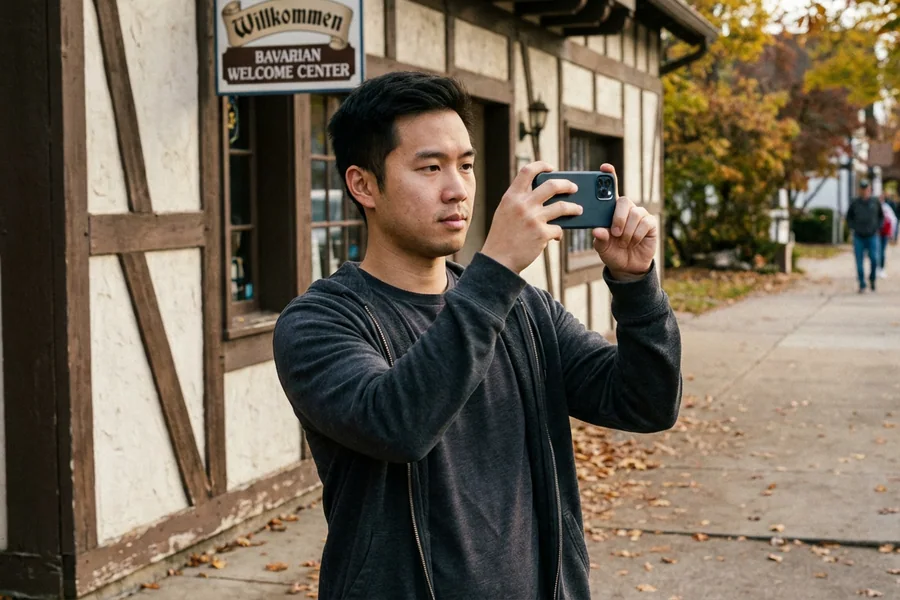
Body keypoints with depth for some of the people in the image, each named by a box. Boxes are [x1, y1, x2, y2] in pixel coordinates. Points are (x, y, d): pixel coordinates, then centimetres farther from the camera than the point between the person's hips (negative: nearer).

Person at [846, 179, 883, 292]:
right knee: (859, 263, 0)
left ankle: (872, 278, 14)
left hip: (872, 237, 0)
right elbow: (849, 218, 11)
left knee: (874, 259, -11)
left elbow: (881, 216, 15)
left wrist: (878, 228, 3)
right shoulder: (854, 203, 0)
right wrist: (854, 228, -1)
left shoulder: (875, 202, 3)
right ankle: (862, 285, 8)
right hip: (858, 237, 0)